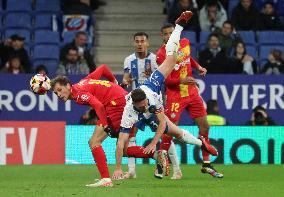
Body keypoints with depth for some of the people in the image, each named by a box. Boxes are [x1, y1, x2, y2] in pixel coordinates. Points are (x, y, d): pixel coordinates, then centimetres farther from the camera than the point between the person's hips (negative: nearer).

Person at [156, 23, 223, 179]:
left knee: (204, 125, 7)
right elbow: (165, 80, -17)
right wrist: (181, 81, -32)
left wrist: (198, 67, 7)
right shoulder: (161, 54, -15)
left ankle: (206, 164, 17)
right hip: (174, 95, -6)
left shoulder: (185, 43, 3)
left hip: (192, 92, 6)